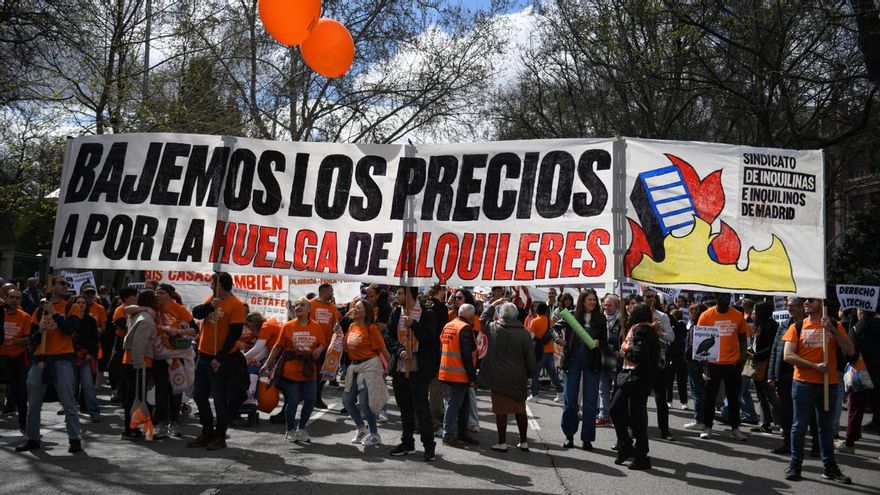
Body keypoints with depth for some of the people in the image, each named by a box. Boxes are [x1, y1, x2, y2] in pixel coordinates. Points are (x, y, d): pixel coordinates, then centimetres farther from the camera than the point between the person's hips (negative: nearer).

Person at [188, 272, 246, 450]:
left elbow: (234, 334, -16)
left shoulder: (236, 305, -13)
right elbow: (196, 313, -1)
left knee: (219, 398, 0)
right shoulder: (212, 298, 9)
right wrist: (210, 306, -19)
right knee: (199, 395, 13)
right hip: (203, 355, 8)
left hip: (220, 358, -8)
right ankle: (207, 433, 25)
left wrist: (219, 358, -19)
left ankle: (220, 437, 12)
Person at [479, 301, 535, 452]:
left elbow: (483, 319, 17)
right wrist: (532, 374, 10)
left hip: (498, 377, -1)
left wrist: (493, 304, 24)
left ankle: (502, 443, 7)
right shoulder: (524, 333, -6)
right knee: (520, 409, 12)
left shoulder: (493, 328, -6)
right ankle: (524, 442, 19)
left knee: (501, 410, 3)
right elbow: (530, 357, -2)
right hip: (518, 378, 1)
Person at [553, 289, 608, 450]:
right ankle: (569, 435, 20)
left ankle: (587, 438, 10)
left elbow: (605, 341, 4)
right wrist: (558, 338, -13)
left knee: (590, 401, 2)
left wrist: (598, 343, -18)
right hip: (572, 360, 0)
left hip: (592, 362, 0)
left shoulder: (600, 319, 2)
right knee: (569, 399, 7)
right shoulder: (572, 316, -1)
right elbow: (556, 327, 7)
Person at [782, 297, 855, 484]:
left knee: (825, 427, 11)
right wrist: (815, 366, -15)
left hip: (828, 384, 1)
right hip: (803, 384, -1)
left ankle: (829, 467, 19)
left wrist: (833, 330, -16)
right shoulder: (797, 327, 2)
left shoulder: (835, 326, 5)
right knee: (799, 426, 4)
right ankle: (795, 464, 14)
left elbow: (850, 351, -5)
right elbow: (788, 355, -6)